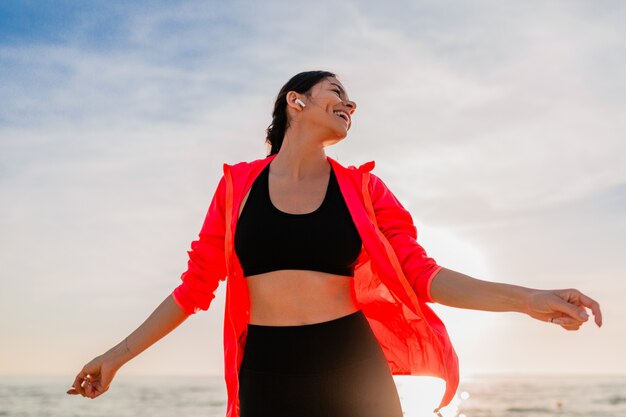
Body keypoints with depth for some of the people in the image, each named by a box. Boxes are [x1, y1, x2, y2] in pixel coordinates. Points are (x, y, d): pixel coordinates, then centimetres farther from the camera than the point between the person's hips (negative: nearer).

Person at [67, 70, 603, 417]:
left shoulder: (361, 188, 4)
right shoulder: (238, 185, 3)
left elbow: (420, 275, -1)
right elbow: (195, 285, 7)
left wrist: (527, 298, -12)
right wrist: (119, 354, 6)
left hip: (352, 370, 1)